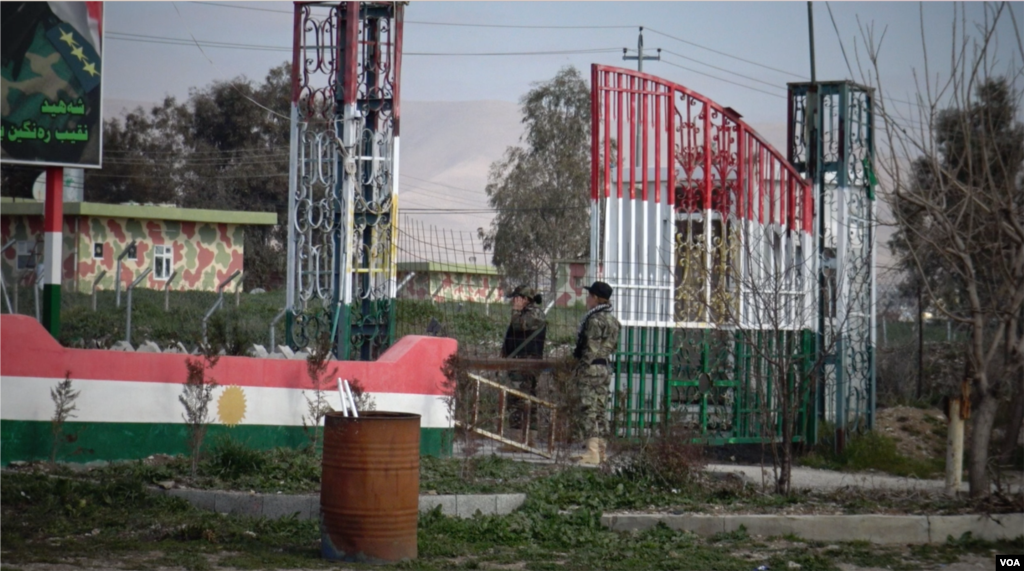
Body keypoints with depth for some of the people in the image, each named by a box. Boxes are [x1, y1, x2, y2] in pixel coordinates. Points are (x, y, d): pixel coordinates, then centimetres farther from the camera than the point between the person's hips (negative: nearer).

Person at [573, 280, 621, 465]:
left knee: (589, 409, -9)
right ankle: (601, 450, 15)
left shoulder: (595, 320, -14)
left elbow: (591, 348, -17)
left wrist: (582, 368, -14)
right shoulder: (612, 320, 15)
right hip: (605, 366, 10)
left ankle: (592, 451, -14)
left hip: (592, 367, -10)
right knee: (601, 409, 13)